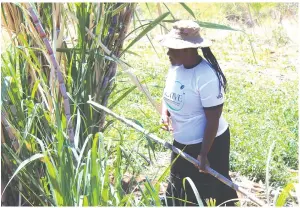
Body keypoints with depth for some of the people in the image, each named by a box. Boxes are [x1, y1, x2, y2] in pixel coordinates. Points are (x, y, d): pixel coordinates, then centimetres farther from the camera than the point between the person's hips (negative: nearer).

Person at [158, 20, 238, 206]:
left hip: (208, 143, -8)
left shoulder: (206, 77, -28)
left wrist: (203, 154, -22)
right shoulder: (176, 67, -3)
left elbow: (213, 120, -25)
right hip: (182, 142, 8)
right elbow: (169, 95, 14)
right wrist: (164, 113, -8)